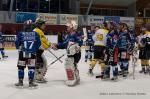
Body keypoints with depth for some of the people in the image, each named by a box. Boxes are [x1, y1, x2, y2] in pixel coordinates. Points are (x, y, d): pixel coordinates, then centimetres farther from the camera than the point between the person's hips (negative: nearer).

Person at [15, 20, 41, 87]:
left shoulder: (20, 34, -4)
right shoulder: (35, 34, 0)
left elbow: (17, 43, -2)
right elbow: (38, 43, 2)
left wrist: (19, 47, 19)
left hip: (22, 53, 0)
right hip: (32, 54, 1)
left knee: (21, 67, 12)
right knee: (31, 67, 7)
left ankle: (20, 81, 16)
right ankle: (31, 82, 6)